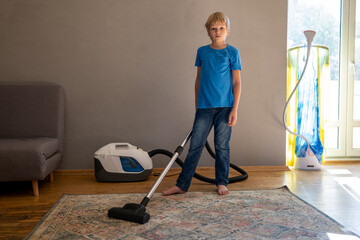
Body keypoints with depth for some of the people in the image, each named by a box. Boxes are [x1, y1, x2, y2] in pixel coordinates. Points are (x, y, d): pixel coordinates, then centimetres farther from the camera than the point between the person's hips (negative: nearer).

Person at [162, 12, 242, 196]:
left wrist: (235, 108, -7)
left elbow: (236, 82, -1)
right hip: (204, 107, 2)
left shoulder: (232, 52, 1)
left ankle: (221, 183, 20)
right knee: (195, 146, 3)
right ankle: (182, 185, 8)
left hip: (225, 106, -2)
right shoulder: (202, 51, 9)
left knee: (222, 146, 6)